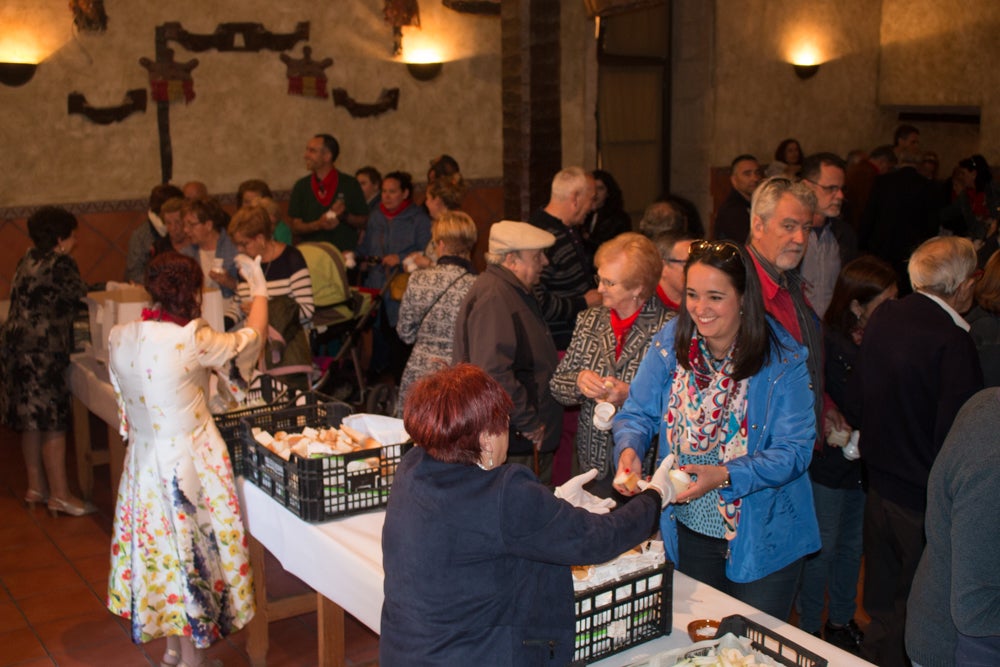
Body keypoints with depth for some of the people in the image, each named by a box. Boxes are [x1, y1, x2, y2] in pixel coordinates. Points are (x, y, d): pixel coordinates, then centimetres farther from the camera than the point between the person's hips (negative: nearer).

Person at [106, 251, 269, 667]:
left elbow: (126, 399, 10)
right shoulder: (191, 340, -22)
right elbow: (249, 340, -5)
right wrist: (259, 288, 11)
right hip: (190, 460, -6)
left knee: (160, 548, 20)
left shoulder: (120, 337, -4)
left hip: (144, 458, 6)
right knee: (193, 553, 8)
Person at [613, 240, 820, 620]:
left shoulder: (783, 360, -17)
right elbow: (638, 413, -1)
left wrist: (725, 476, -32)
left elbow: (794, 450, -18)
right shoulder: (671, 341, -6)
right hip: (688, 532, 3)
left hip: (763, 539, -3)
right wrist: (630, 450, -23)